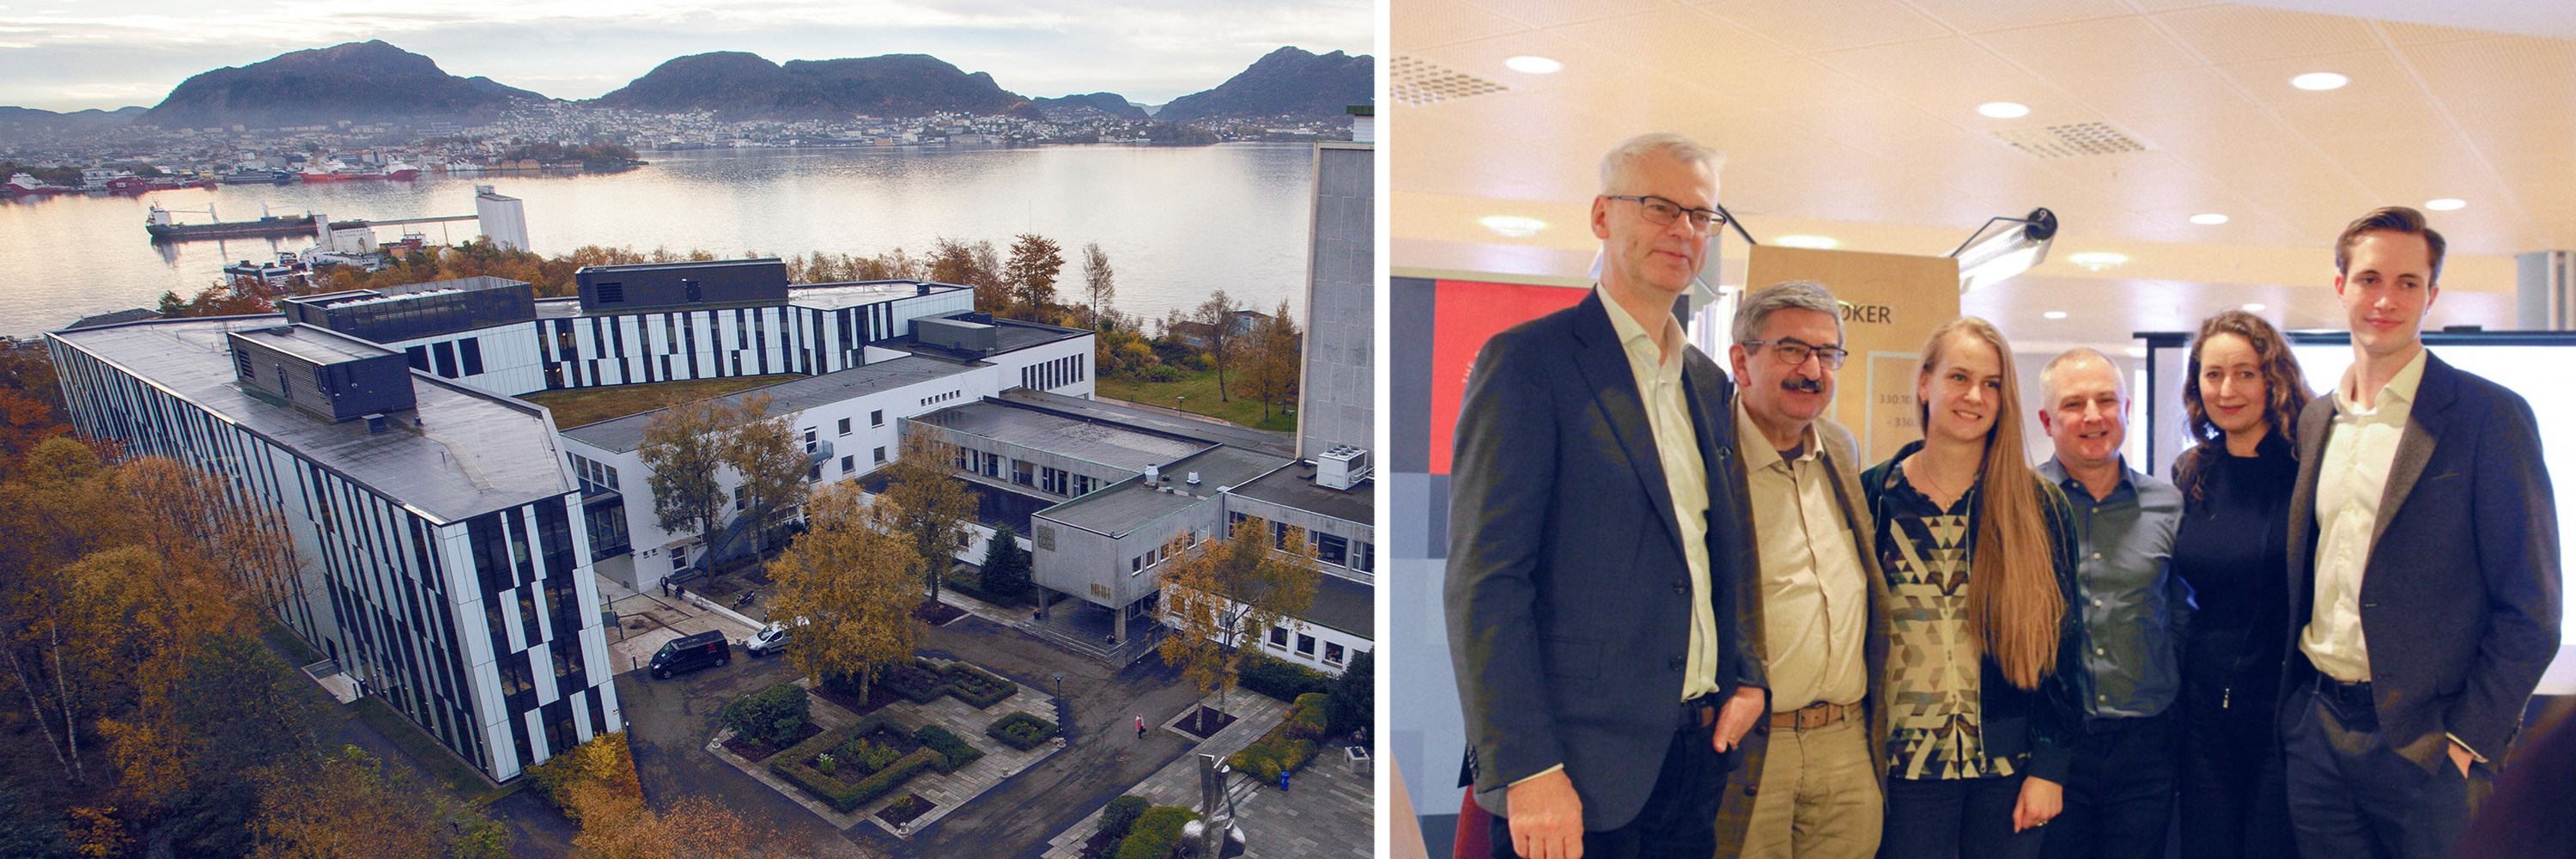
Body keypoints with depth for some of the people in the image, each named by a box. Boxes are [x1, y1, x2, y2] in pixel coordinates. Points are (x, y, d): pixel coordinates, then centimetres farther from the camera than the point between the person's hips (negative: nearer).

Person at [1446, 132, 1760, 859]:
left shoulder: (1712, 385, 13)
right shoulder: (1527, 362, -10)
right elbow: (1484, 581, -15)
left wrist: (1743, 681, 5)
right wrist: (1526, 770, -19)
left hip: (1698, 759, 7)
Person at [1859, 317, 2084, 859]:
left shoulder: (2038, 506, 1)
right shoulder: (1872, 499, -1)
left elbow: (2059, 639, 2)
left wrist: (2049, 765, -2)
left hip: (2009, 769, 1)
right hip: (1903, 769, -1)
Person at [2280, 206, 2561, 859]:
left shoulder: (2490, 416, -6)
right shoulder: (2314, 420, 9)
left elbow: (2530, 609, -7)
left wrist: (2467, 739, -12)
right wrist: (2296, 705, 7)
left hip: (2425, 745, -4)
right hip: (2315, 732, 4)